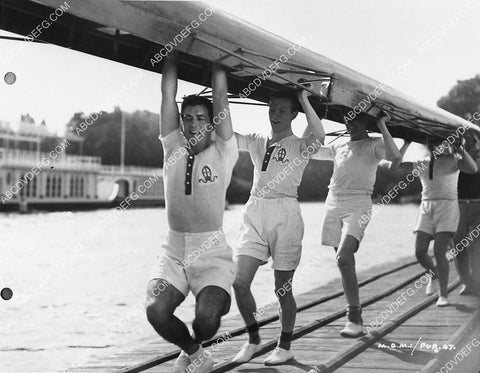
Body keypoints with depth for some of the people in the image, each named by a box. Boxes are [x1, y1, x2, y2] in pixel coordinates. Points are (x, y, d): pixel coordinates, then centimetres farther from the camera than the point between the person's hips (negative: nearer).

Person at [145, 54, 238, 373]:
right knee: (157, 312, -19)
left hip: (212, 251, -3)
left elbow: (220, 94, -4)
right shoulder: (174, 149, 7)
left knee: (207, 320, -23)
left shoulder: (223, 153, -1)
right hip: (174, 249, 3)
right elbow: (168, 93, 3)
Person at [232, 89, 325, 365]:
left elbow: (319, 136, -20)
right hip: (255, 212, 4)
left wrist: (304, 99, -15)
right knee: (240, 282, -4)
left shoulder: (299, 145, 2)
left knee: (283, 288, 3)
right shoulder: (257, 143, 16)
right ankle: (253, 339, 16)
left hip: (285, 213, -4)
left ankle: (285, 347, 19)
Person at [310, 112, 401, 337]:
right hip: (333, 204, 6)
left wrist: (381, 125, -15)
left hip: (358, 206, -6)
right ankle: (356, 316, 13)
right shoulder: (339, 148, 20)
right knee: (344, 260, 5)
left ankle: (354, 318, -20)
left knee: (344, 257, -23)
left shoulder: (374, 145, 3)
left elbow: (395, 156, -16)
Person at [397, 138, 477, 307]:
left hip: (448, 207, -4)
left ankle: (443, 295, -6)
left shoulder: (454, 160, 3)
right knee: (420, 252, -6)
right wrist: (407, 143, 4)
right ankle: (434, 274, 27)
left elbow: (473, 169, -15)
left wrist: (459, 148, -19)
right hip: (426, 209, 4)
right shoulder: (421, 164, 12)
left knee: (439, 252, -16)